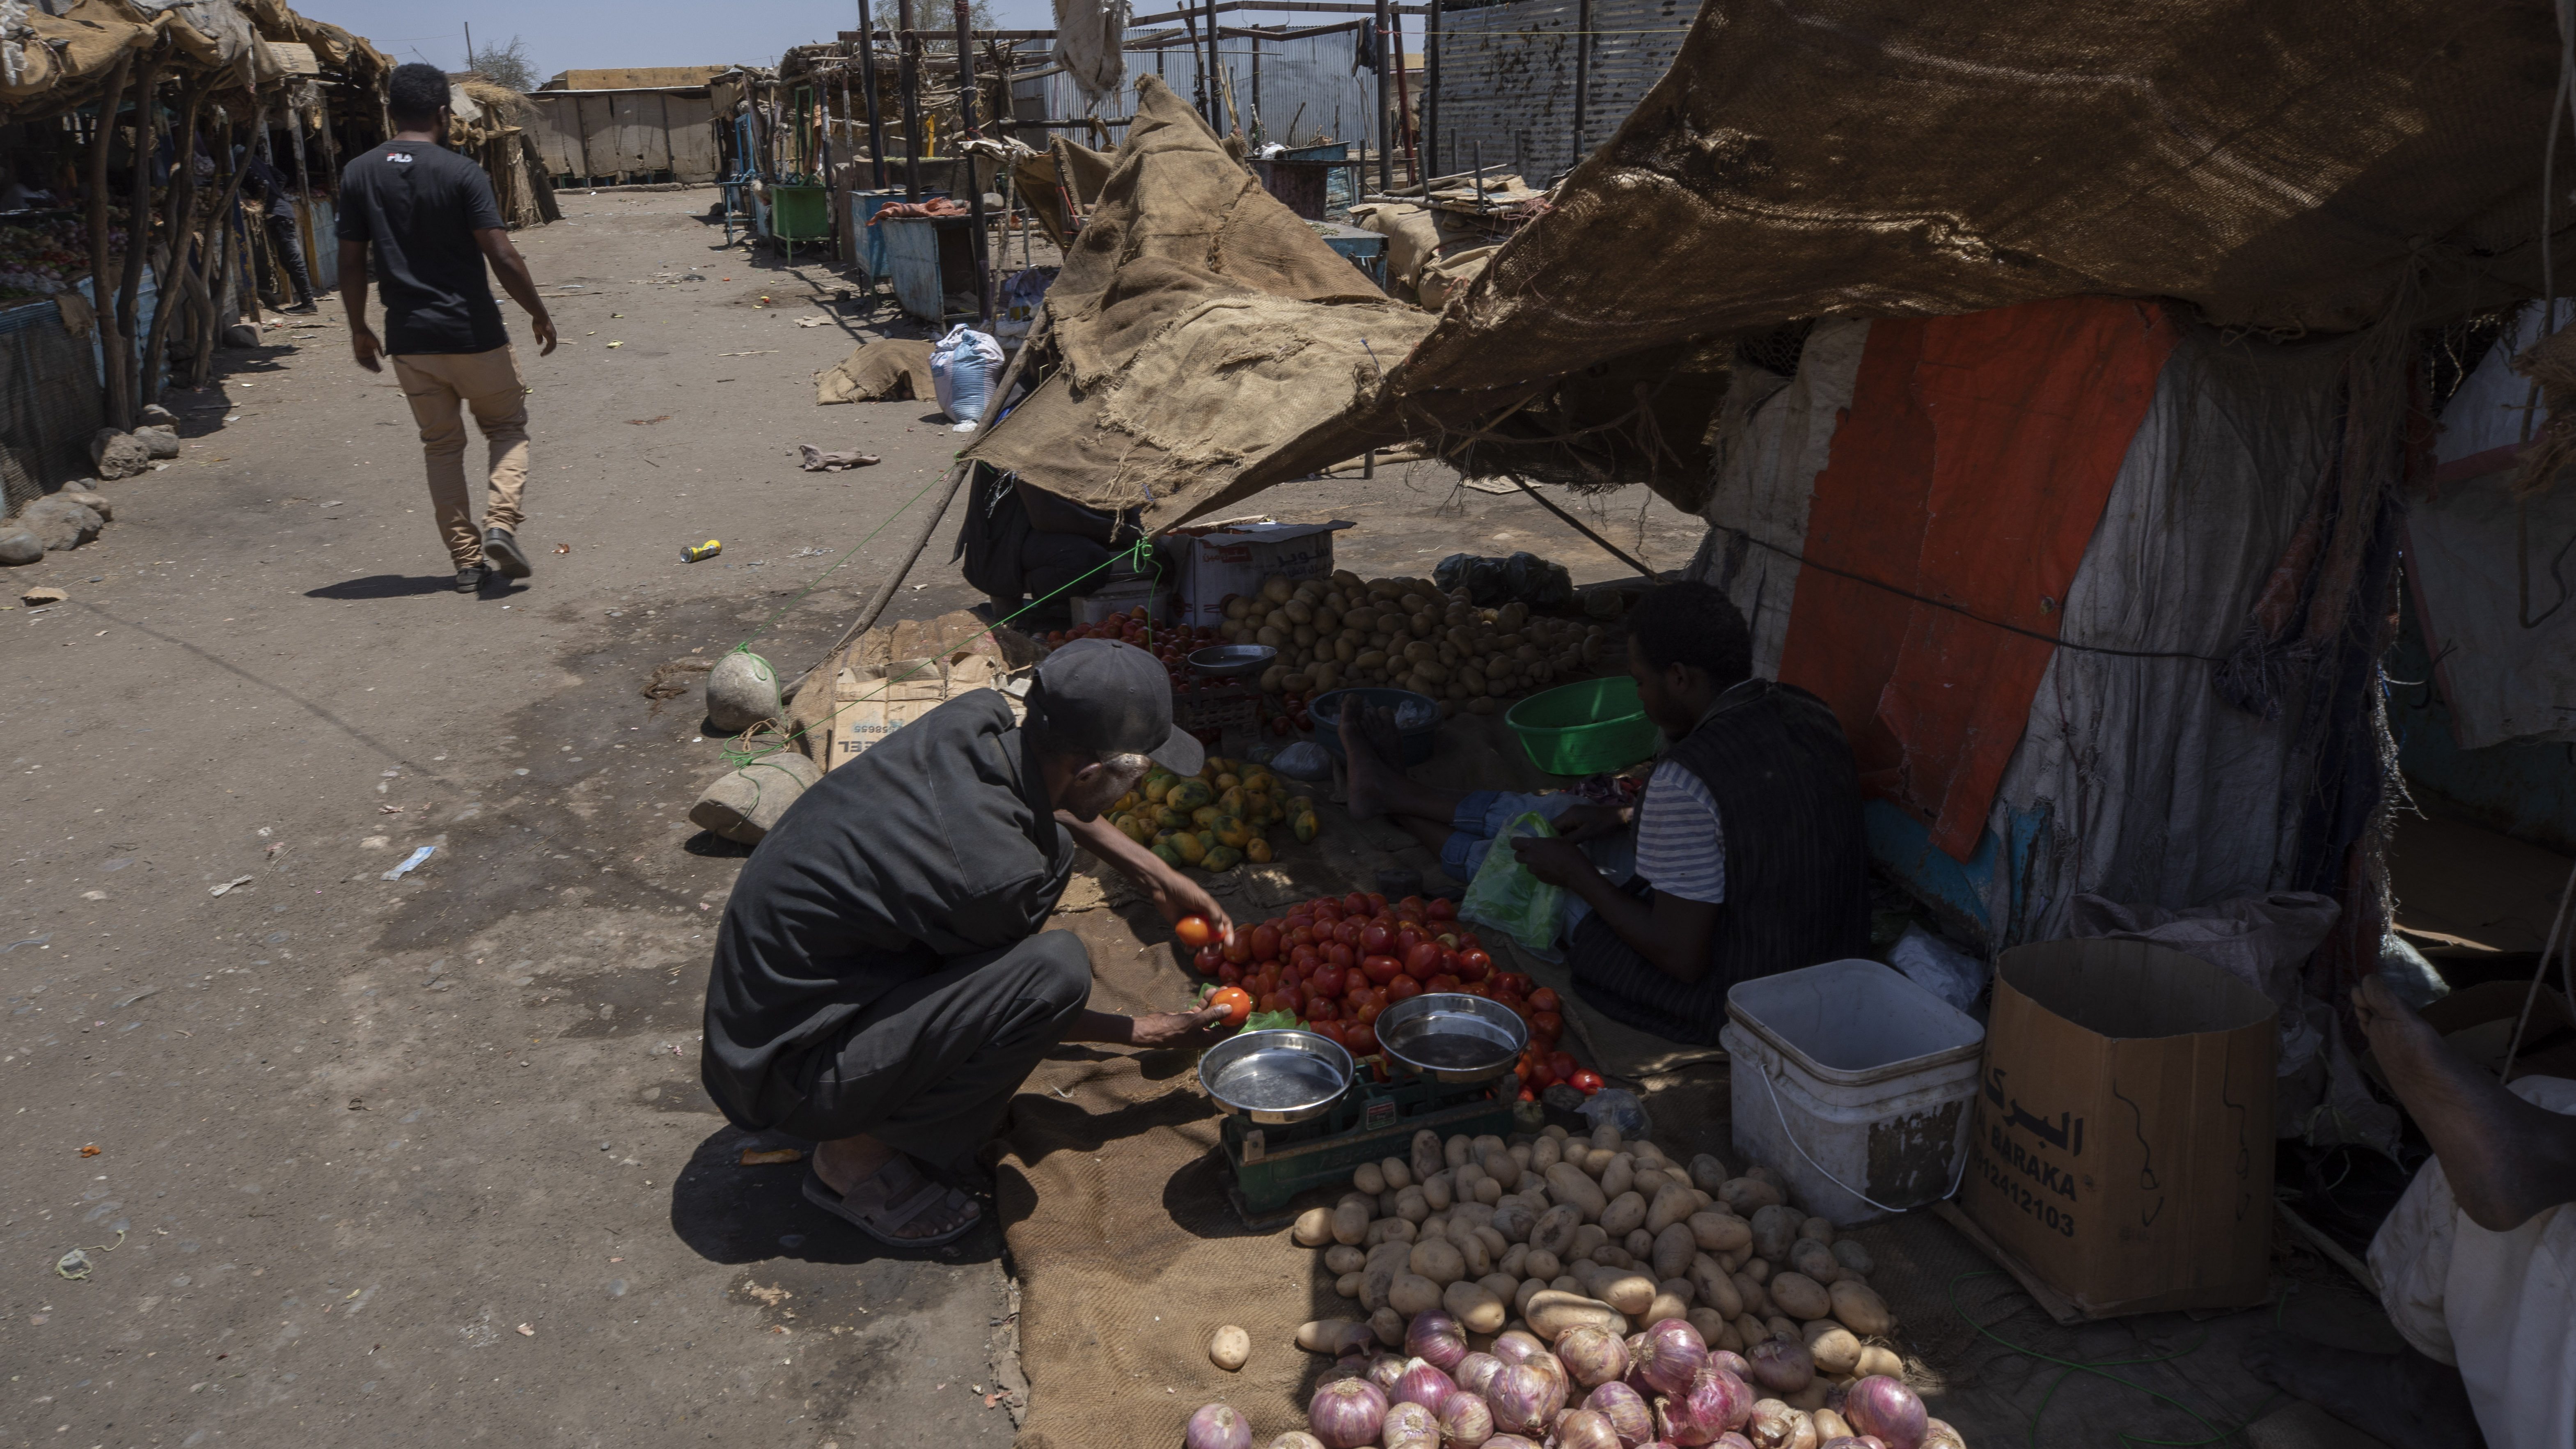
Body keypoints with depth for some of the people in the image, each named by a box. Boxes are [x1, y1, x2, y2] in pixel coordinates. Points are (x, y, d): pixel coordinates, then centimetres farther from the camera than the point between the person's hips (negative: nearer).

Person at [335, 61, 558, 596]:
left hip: (409, 339, 4)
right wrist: (539, 314, -1)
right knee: (508, 427, 15)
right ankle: (501, 525, -6)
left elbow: (351, 265, 4)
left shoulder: (358, 175, 2)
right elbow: (503, 257, -14)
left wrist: (359, 330, 16)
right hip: (473, 333, -3)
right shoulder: (462, 173, -10)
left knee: (442, 446, 13)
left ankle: (466, 560, 12)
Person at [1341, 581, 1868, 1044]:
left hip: (1727, 1001, -8)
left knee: (1521, 858, 14)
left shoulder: (1687, 780, -32)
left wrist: (1576, 873, -13)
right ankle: (1390, 790, 41)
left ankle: (1390, 797, 43)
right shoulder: (1803, 711, -4)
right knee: (1562, 815, 20)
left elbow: (1682, 958, -26)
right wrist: (1623, 818, 11)